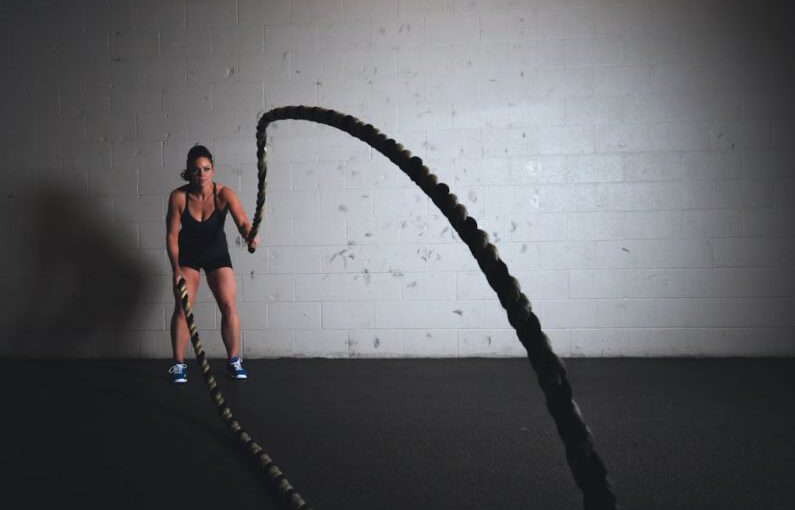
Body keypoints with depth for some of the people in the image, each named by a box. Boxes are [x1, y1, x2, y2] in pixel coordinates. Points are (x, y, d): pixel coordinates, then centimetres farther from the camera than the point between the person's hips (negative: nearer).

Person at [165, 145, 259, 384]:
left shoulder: (224, 194, -24)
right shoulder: (178, 197, -23)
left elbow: (242, 221, -38)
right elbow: (172, 235, -16)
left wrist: (249, 235, -61)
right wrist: (176, 269, -20)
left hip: (217, 252, 0)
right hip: (187, 254, 0)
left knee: (229, 305, -7)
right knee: (182, 308, -6)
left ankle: (233, 360, 8)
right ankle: (179, 364, 6)